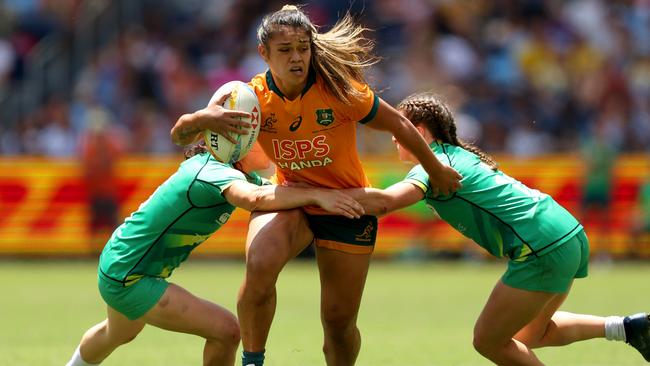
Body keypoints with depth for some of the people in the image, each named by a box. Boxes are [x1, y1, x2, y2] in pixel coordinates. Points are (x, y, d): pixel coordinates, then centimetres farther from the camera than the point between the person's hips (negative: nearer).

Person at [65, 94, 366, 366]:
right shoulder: (217, 172, -30)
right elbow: (253, 198, -52)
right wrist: (316, 194, -53)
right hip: (128, 278, -11)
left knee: (118, 335, 38)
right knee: (226, 331, -19)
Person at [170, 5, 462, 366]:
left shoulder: (337, 89, -22)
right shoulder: (254, 97, -16)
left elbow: (398, 125, -8)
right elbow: (179, 136, -13)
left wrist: (436, 171, 4)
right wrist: (200, 120, -38)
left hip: (348, 206, 0)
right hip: (290, 197, 1)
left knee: (339, 320, 2)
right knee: (260, 266, -32)